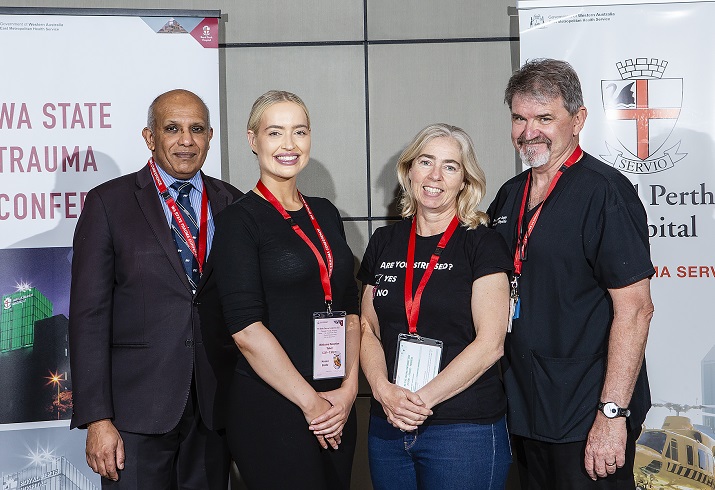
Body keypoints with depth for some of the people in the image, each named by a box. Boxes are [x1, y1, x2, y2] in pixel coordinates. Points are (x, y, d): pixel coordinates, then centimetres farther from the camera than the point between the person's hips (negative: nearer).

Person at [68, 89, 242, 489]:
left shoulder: (234, 204, 7)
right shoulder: (108, 202, -2)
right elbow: (89, 315, -6)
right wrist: (97, 418, -11)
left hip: (216, 406, 3)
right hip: (137, 408, -3)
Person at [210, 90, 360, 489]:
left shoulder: (326, 214, 10)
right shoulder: (241, 220, -8)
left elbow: (349, 308, 11)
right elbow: (246, 328, -15)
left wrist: (349, 389, -1)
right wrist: (310, 402, -12)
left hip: (337, 409, 6)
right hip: (272, 410, -6)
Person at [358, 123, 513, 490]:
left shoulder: (482, 243, -5)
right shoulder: (384, 242, 8)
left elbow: (490, 343, -12)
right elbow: (368, 328, 9)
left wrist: (423, 399, -17)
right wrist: (383, 389, -8)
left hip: (465, 428, -4)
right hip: (387, 426, 4)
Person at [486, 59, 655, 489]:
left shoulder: (604, 191, -14)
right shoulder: (509, 196, 9)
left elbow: (635, 308, -18)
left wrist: (612, 413, -21)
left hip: (586, 422, -7)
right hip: (524, 413, 7)